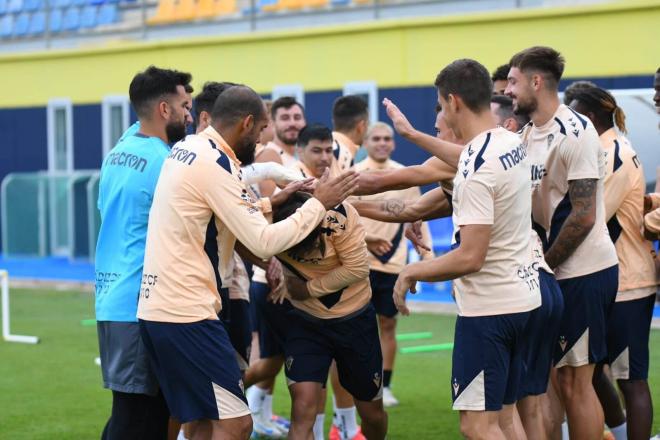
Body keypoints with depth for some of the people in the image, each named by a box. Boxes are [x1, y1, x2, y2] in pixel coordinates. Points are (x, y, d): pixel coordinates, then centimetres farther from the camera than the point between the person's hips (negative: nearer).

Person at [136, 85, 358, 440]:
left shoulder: (185, 149, 13)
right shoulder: (215, 164, -15)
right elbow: (263, 242, -16)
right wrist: (318, 204, -6)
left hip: (158, 307, 10)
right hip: (186, 313, -10)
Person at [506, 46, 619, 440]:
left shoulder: (575, 132, -15)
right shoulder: (530, 134, 12)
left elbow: (583, 216, -18)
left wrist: (544, 265, -11)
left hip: (583, 273, -9)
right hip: (557, 272, 9)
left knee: (575, 383, -4)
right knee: (562, 377, 11)